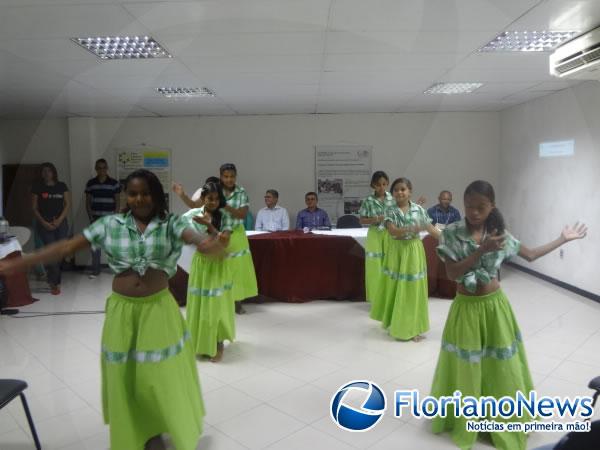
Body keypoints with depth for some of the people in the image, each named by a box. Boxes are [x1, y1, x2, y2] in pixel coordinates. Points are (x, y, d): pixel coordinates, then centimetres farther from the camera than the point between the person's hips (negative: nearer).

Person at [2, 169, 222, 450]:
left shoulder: (170, 223, -7)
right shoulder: (110, 224, -1)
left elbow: (191, 235, -28)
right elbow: (66, 246, -1)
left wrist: (206, 243, -54)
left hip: (158, 308, -1)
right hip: (122, 310, 2)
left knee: (163, 375, 8)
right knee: (125, 377, 12)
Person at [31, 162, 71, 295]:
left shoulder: (62, 186, 7)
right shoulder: (37, 187, 2)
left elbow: (68, 204, 4)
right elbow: (34, 208, 1)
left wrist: (59, 220, -8)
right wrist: (44, 223, -11)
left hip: (61, 223, 2)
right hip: (44, 223, -2)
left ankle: (52, 279, 20)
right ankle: (55, 282, 2)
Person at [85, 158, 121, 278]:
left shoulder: (114, 183, -2)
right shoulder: (90, 183, 4)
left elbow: (117, 201, 0)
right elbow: (88, 201, 8)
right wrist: (90, 216, -1)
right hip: (96, 218, 2)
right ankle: (95, 270, 12)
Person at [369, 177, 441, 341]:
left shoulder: (418, 209, -2)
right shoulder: (390, 211, -7)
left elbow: (430, 228, 2)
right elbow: (392, 231, -20)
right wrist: (412, 229, -34)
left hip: (413, 252, 1)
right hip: (396, 252, -1)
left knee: (413, 289, 4)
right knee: (395, 287, 8)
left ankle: (413, 327, 16)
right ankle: (395, 323, 27)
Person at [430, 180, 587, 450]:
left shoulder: (499, 233, -3)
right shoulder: (452, 234, -12)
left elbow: (530, 255, 10)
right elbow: (452, 273, -20)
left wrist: (564, 239, 10)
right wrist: (482, 250, -26)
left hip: (495, 306, 3)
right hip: (467, 308, -3)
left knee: (501, 367, 16)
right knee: (466, 369, 10)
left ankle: (503, 423, 38)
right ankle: (462, 422, 33)